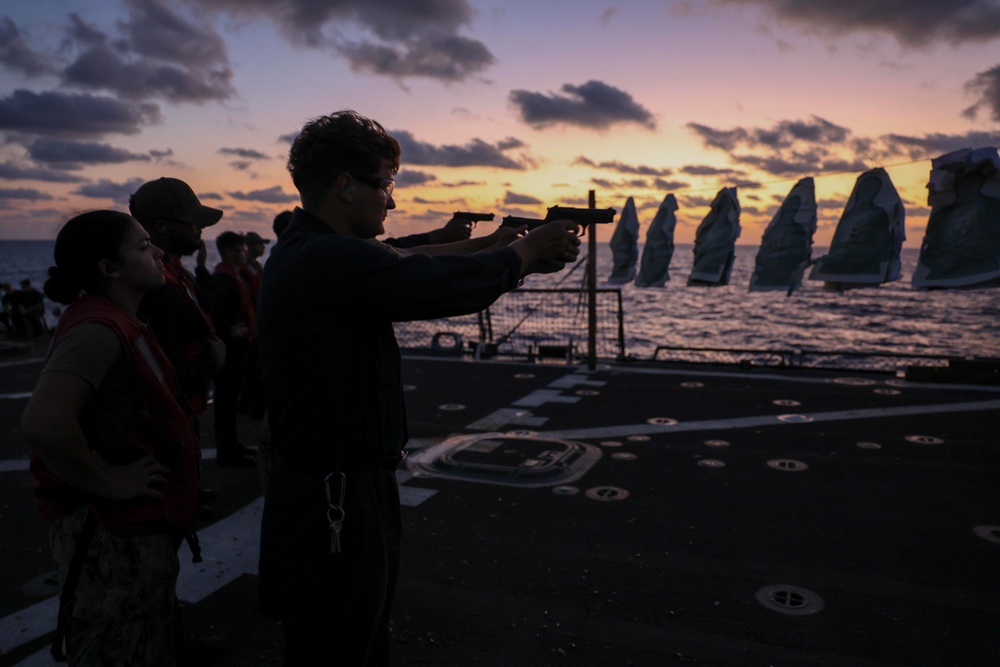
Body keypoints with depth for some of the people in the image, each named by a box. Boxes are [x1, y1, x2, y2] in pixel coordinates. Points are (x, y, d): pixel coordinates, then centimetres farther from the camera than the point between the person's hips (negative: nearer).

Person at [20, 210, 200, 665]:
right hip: (111, 537, -10)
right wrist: (108, 482, -24)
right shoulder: (96, 328, -22)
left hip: (142, 531, 10)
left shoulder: (121, 324, 10)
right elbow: (42, 422, -37)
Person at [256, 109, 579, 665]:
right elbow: (440, 286, -23)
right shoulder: (330, 260, -24)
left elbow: (411, 267, 10)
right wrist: (525, 252, -5)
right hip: (335, 507, -10)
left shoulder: (304, 251, 10)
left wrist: (516, 253, 6)